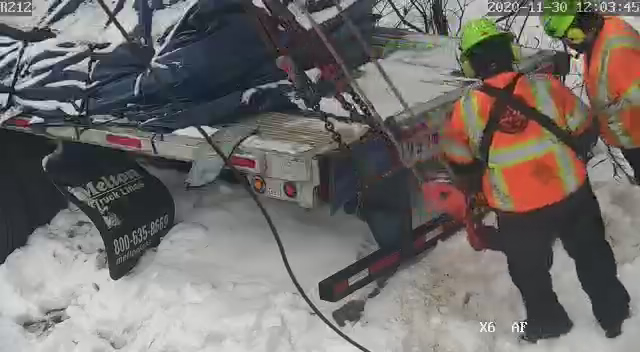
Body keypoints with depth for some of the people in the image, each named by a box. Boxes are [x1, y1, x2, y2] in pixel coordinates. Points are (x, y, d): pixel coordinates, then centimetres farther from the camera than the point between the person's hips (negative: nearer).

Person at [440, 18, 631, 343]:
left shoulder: (465, 109, -10)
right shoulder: (545, 86, -10)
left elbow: (459, 162, 3)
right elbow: (585, 130, 2)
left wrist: (476, 190, 22)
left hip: (517, 212, -2)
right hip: (572, 195, 2)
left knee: (530, 271, 23)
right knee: (592, 256, 25)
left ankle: (547, 322, 41)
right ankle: (613, 314, 42)